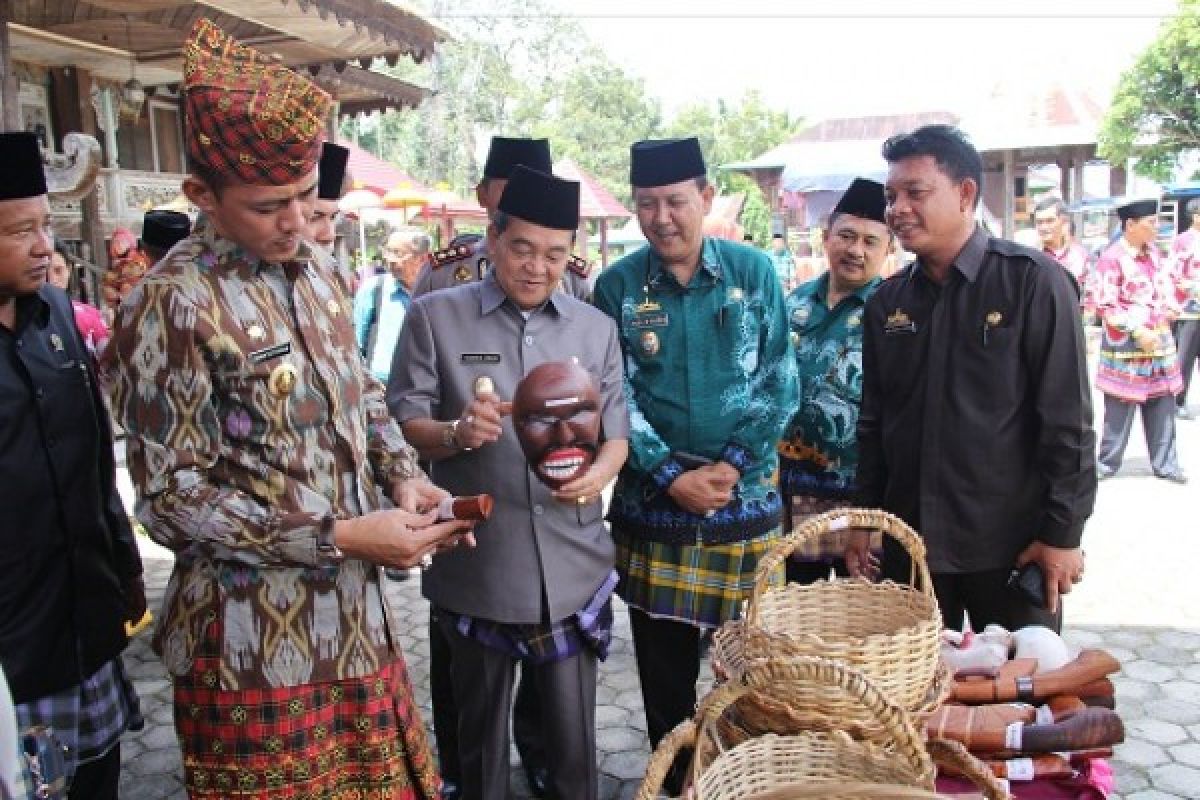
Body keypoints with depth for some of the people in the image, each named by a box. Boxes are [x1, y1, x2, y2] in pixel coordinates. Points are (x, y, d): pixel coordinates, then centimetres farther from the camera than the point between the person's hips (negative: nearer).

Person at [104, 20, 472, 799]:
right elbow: (174, 500, -17)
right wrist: (342, 536, -19)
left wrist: (404, 478, -2)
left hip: (355, 613, 7)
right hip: (258, 643, -6)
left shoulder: (318, 271, 4)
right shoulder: (174, 306, -18)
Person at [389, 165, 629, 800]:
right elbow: (401, 426, -3)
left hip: (574, 569, 2)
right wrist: (456, 432, -23)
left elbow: (615, 433, 8)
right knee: (481, 732, 16)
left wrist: (598, 474, -14)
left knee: (573, 738, 11)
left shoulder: (596, 328, 7)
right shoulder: (435, 316, -2)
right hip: (476, 567, -2)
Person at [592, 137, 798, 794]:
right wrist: (672, 477, -11)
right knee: (663, 666, 10)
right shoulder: (617, 285, -1)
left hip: (745, 496, 0)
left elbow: (779, 383, -1)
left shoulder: (754, 271, 0)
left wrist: (732, 466, -11)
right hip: (653, 501, 0)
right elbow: (617, 396, -3)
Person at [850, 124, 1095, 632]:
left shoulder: (1032, 281, -8)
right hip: (909, 544, 4)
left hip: (1011, 547, -4)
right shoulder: (886, 301, 6)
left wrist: (1063, 533, -11)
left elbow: (1068, 420, -9)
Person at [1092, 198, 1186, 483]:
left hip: (1160, 342, 7)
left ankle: (1165, 464, 20)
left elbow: (1167, 287, 19)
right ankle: (1108, 462, 16)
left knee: (1162, 406, 10)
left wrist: (1168, 315, 0)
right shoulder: (1111, 258, -14)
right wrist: (1138, 332, -18)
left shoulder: (1154, 253, 10)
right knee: (1120, 408, 2)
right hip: (1126, 345, -7)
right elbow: (1105, 307, -16)